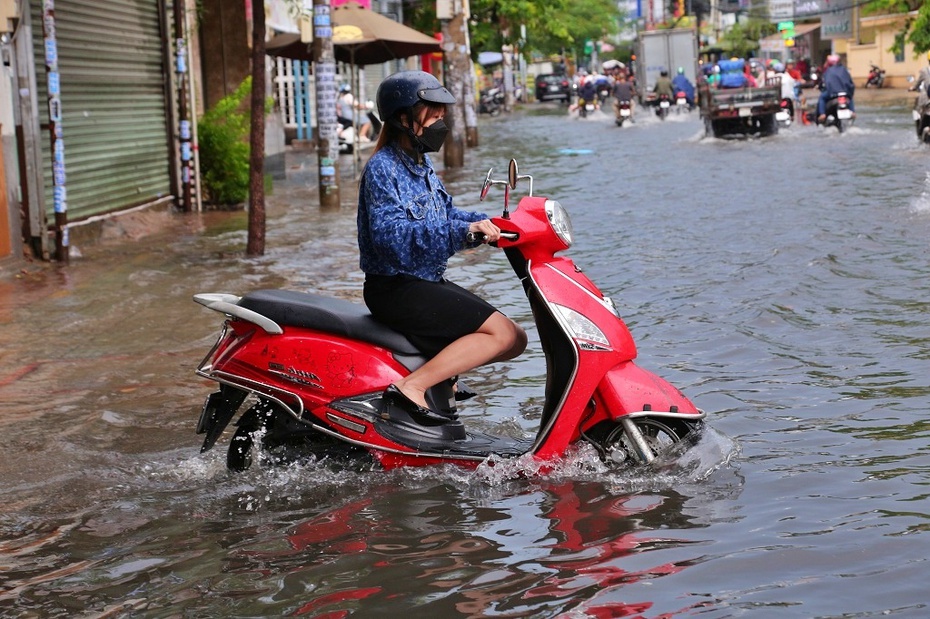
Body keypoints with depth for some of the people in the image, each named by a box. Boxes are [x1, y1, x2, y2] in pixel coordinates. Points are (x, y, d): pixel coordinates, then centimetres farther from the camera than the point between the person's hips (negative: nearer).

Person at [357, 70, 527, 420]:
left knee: (516, 340, 4)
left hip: (430, 283, 9)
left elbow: (446, 215, 17)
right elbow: (390, 234, -29)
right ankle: (411, 387, -24)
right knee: (503, 333, -21)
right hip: (396, 288, -9)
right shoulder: (382, 168, -15)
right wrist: (463, 232, -37)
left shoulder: (421, 164, 14)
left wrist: (486, 224, -3)